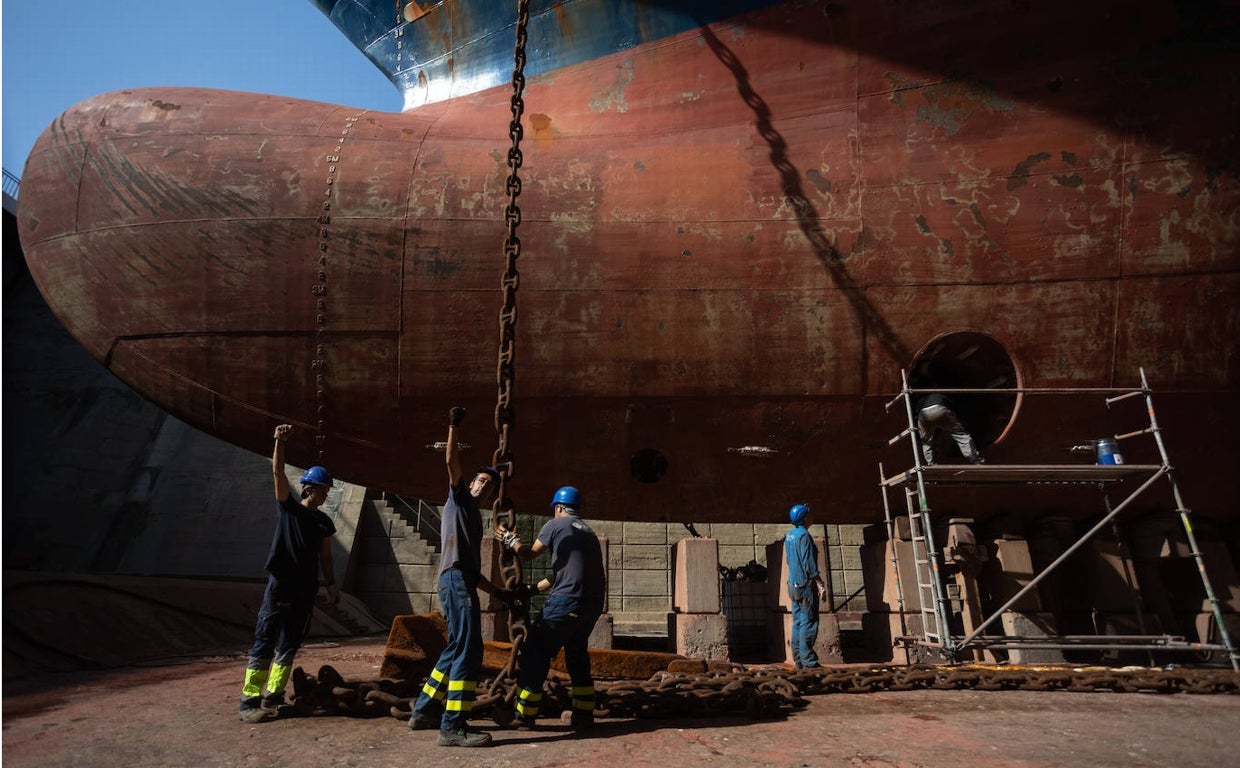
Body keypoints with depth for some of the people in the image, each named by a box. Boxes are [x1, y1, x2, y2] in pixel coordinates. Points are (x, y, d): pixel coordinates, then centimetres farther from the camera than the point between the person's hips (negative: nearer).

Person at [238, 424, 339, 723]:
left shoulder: (324, 521, 13)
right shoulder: (288, 507, 1)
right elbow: (278, 473, -13)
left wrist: (331, 583, 7)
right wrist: (280, 441, -25)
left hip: (306, 591, 5)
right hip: (279, 586, -5)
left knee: (288, 647, 9)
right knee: (264, 645, -5)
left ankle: (272, 698, 19)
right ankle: (249, 702, -1)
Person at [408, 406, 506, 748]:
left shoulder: (476, 519, 29)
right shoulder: (458, 497, 9)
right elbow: (452, 461, -8)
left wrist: (497, 592, 25)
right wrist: (454, 427, -14)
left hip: (463, 583, 10)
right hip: (455, 580, -10)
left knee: (457, 649, 16)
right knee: (468, 650, -13)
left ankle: (426, 711, 26)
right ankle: (453, 727, -13)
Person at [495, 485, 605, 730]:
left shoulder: (556, 524, 3)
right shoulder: (588, 533, 23)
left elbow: (530, 553, 14)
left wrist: (510, 539, 31)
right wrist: (535, 587, 35)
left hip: (567, 600, -7)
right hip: (594, 603, 7)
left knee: (535, 653, 3)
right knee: (577, 654, 21)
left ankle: (524, 715, 6)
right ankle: (584, 714, 22)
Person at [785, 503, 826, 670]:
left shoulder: (789, 535, 13)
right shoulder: (804, 535, -14)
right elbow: (809, 564, -18)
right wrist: (821, 585, -15)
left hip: (793, 584, 9)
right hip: (806, 584, -9)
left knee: (797, 622, 9)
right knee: (808, 623, -6)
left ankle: (798, 659, 11)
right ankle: (808, 660, -6)